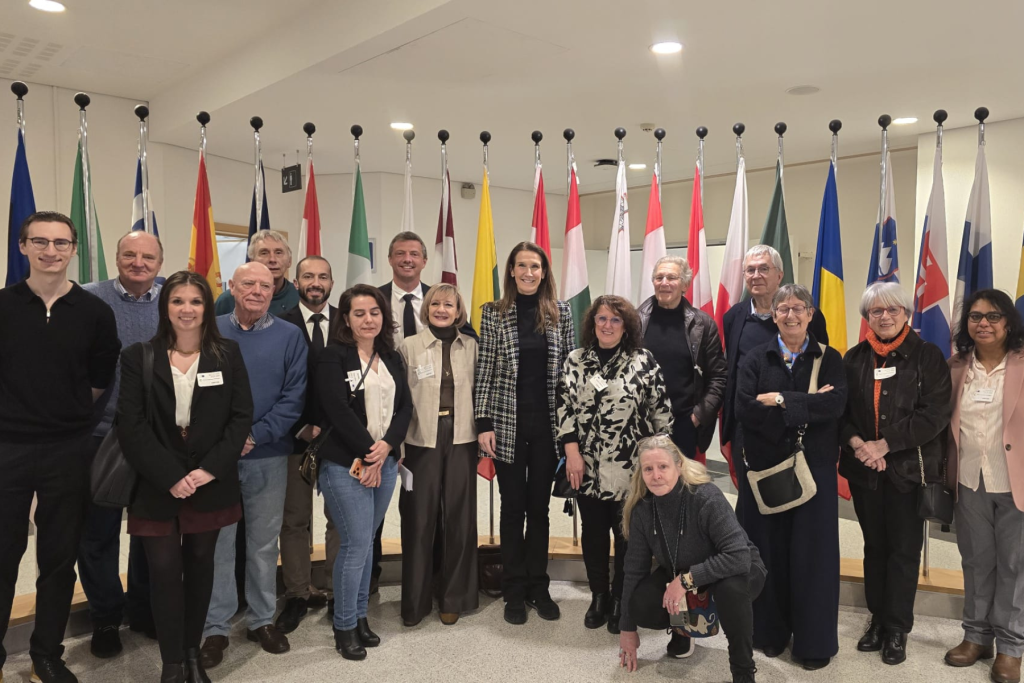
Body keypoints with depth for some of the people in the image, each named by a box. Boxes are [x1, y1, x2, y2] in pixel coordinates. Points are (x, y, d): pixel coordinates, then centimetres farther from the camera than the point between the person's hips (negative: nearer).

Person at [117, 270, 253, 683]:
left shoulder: (228, 355, 3)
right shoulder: (138, 357, 0)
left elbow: (241, 416, -2)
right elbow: (131, 425, -6)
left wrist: (209, 469, -13)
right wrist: (170, 476, -15)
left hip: (211, 483, 1)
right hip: (157, 486, -1)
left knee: (200, 566, 11)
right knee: (164, 570, -1)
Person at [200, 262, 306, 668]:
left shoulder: (290, 336, 1)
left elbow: (294, 396, -5)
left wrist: (256, 435, -14)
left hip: (268, 456, 0)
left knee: (264, 542, 12)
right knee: (217, 542, 7)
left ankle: (262, 619, 27)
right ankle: (216, 627, 21)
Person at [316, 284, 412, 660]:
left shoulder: (391, 358, 11)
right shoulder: (334, 357, -6)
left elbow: (405, 406, 5)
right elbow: (338, 410, -14)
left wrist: (385, 446, -11)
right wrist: (366, 455, -14)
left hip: (386, 461, 5)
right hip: (346, 464, -5)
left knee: (365, 541, 14)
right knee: (356, 544, -3)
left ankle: (360, 616, 27)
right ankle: (344, 627, 14)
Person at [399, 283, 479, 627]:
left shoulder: (471, 346, 6)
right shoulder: (409, 345, 1)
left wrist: (483, 434, 4)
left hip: (461, 441, 2)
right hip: (422, 441, -1)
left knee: (459, 517, 7)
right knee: (419, 518, 4)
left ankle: (454, 597, 23)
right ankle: (415, 600, 19)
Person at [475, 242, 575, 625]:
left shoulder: (560, 313, 3)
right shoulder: (494, 313, -1)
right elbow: (485, 372, -1)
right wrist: (483, 423, -6)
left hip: (548, 425, 1)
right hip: (507, 424, -1)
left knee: (539, 507, 11)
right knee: (513, 507, 8)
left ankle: (538, 587, 26)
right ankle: (515, 591, 22)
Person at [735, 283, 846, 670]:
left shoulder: (829, 359, 4)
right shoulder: (756, 359, 4)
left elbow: (836, 404, -14)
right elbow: (744, 409, -12)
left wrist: (781, 400, -15)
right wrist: (807, 407, -14)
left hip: (814, 468, 0)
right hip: (764, 468, 1)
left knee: (811, 553, 5)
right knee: (769, 551, 7)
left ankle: (814, 641, 20)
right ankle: (771, 632, 24)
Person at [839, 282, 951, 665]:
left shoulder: (928, 356, -4)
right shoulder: (854, 359, 6)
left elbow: (934, 415, -11)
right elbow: (840, 409, 5)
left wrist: (884, 445, -17)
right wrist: (855, 442, -14)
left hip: (908, 469, -3)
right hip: (863, 470, 3)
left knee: (904, 550, 5)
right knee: (874, 547, 13)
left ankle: (897, 629, 19)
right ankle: (878, 618, 27)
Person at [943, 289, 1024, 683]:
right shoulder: (957, 368, 4)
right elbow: (946, 423, 6)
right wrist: (948, 474, -1)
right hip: (969, 480, 3)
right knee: (976, 560, 15)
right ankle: (977, 635, 29)